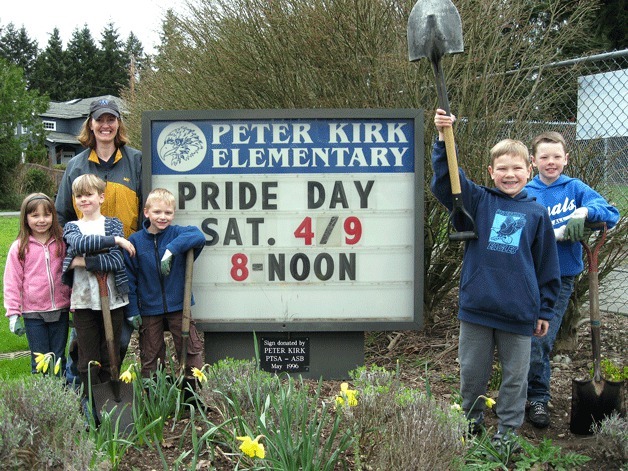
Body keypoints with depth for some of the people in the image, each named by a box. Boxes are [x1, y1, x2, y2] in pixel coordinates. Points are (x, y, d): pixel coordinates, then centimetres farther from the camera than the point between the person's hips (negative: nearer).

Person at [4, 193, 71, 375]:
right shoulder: (19, 247, -3)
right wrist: (13, 314, -5)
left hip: (60, 310, 2)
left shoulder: (62, 243, 2)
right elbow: (12, 283, -1)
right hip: (33, 313, -1)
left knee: (59, 359, 11)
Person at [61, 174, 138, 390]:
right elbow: (79, 243, -17)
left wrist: (82, 262, -16)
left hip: (112, 299, -1)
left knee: (110, 359, 7)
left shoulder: (113, 224, 5)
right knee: (88, 361, 4)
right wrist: (115, 239, -19)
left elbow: (116, 261, -11)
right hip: (83, 301, 1)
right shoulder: (71, 228, 9)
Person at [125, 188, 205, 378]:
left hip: (178, 305, 0)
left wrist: (172, 249, -33)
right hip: (149, 308, 1)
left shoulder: (177, 233, -4)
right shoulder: (135, 241, -3)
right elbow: (130, 278, -1)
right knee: (150, 357, 12)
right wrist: (132, 311, -4)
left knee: (192, 350, 5)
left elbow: (199, 236, -26)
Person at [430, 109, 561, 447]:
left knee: (515, 374, 10)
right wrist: (444, 140, -24)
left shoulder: (537, 213, 2)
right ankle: (472, 418, 35)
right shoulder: (478, 202, 2)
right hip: (476, 306, 0)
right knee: (472, 370, 14)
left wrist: (545, 310, 7)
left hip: (519, 312, 0)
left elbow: (547, 266, 6)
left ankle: (507, 429, 26)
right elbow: (445, 179, -11)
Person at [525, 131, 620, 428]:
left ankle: (537, 398, 13)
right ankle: (536, 396, 24)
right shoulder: (526, 194, -1)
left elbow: (612, 214, -6)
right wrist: (558, 232, -21)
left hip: (561, 278, 0)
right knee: (529, 340, 5)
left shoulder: (575, 189, 2)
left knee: (541, 341, -2)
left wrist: (585, 212, -24)